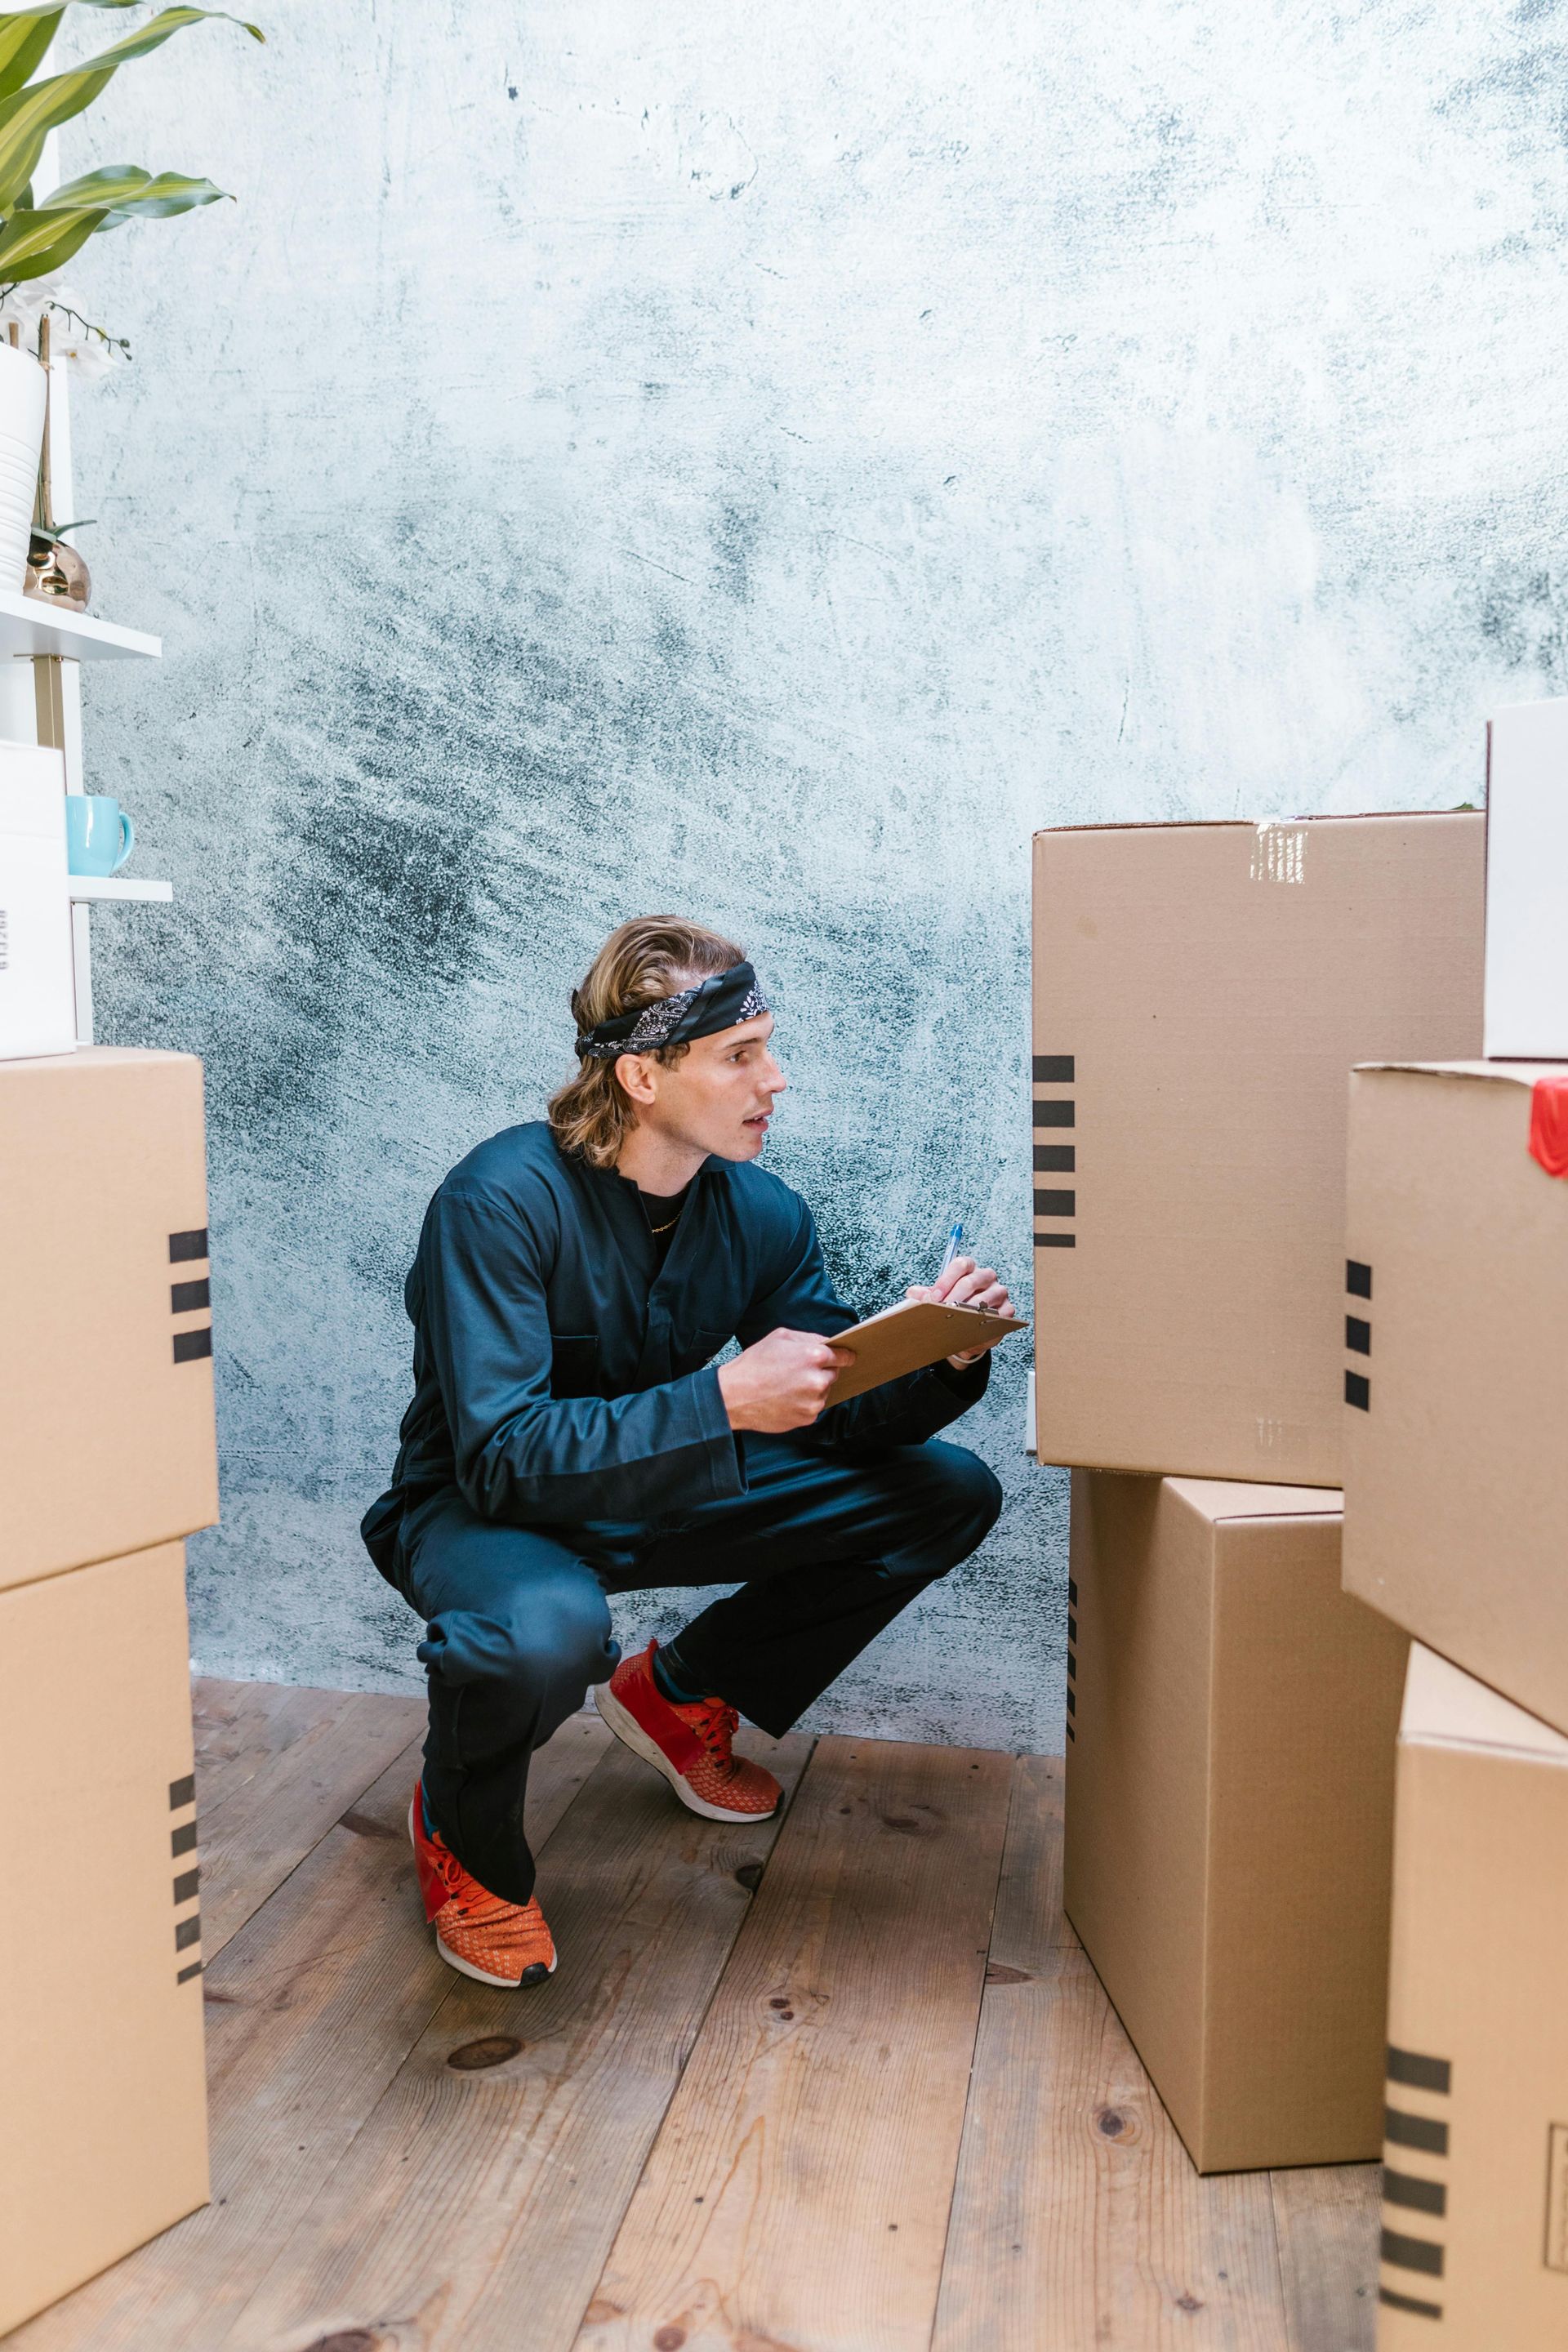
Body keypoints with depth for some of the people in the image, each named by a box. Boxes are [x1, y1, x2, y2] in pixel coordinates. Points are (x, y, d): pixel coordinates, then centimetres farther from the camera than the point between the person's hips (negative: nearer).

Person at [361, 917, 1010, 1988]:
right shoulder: (501, 1201, -27)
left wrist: (940, 1359, -25)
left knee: (950, 1494, -4)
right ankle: (461, 1833, -5)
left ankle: (679, 1693, 13)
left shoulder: (762, 1213, -9)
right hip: (476, 1510, -6)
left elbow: (840, 1415, -4)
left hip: (657, 1495, 6)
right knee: (547, 1629, -43)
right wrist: (725, 1400, -43)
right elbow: (503, 1456, -34)